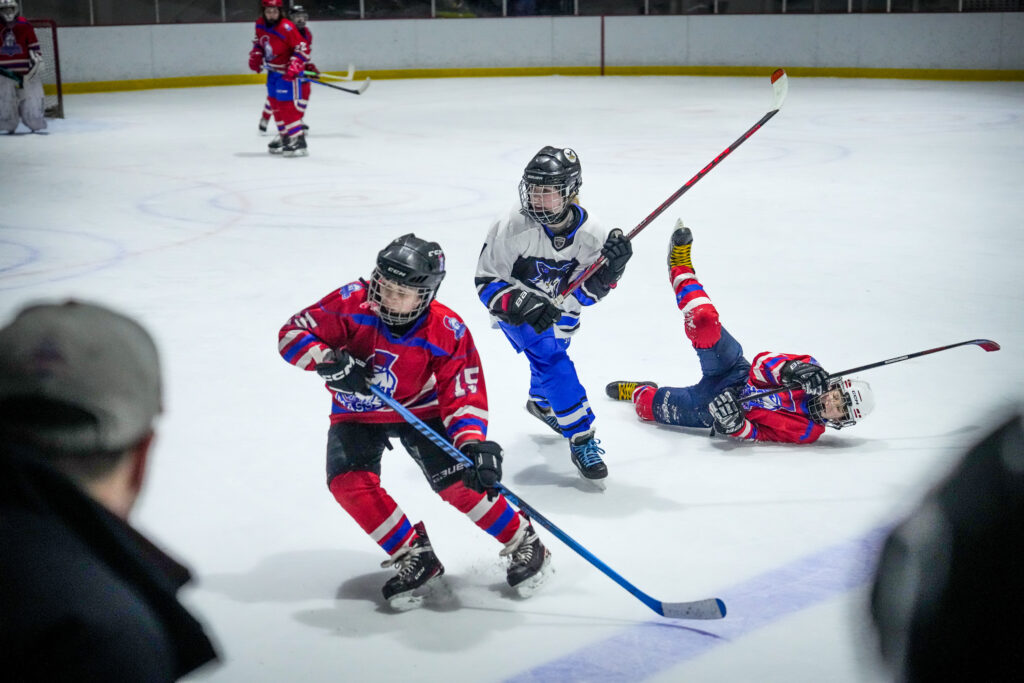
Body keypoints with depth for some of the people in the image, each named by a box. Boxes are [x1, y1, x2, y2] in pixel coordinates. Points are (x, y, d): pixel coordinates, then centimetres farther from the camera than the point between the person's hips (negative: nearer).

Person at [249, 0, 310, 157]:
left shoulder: (287, 28, -25)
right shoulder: (260, 24, -1)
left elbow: (302, 48, -23)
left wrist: (294, 67, -32)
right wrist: (255, 56, 4)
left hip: (287, 72, -8)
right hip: (273, 70, 8)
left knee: (287, 104, -14)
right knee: (274, 103, 16)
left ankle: (298, 141, -11)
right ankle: (284, 136, 30)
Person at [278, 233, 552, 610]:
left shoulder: (448, 332, -23)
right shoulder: (352, 303, -22)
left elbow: (464, 395, -20)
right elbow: (293, 333, -17)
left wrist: (473, 443, -37)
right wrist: (330, 362, -34)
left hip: (420, 411, -2)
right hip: (357, 414, 2)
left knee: (458, 484, -18)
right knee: (350, 483, -22)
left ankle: (524, 543, 5)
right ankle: (416, 557, -6)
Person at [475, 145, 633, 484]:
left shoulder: (589, 233, -22)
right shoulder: (512, 228, -31)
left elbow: (586, 292, -16)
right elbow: (487, 282, -24)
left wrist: (610, 267, -35)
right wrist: (523, 305, -40)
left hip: (558, 308, 5)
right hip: (515, 307, -4)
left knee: (551, 355, 25)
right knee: (552, 362, -22)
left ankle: (541, 403, 62)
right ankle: (581, 440, -13)